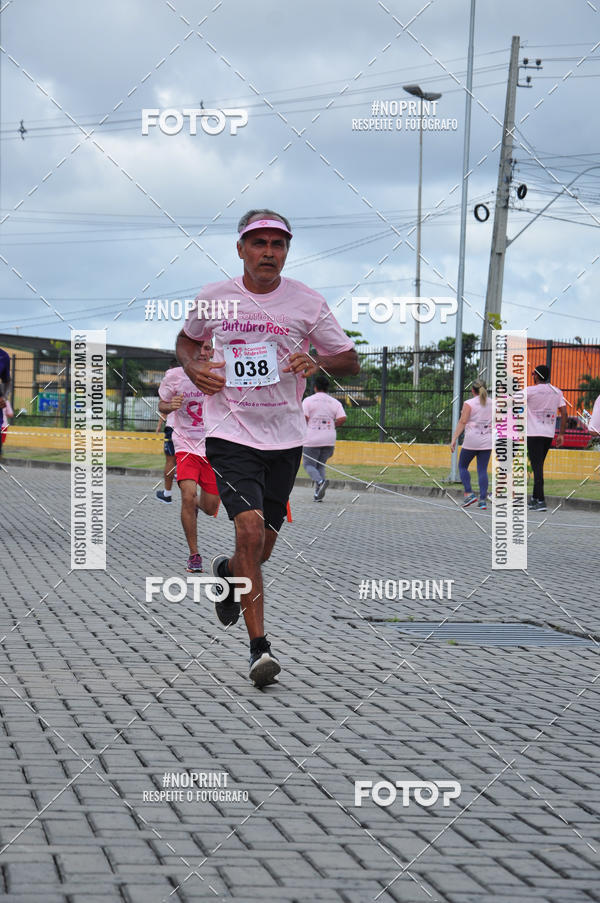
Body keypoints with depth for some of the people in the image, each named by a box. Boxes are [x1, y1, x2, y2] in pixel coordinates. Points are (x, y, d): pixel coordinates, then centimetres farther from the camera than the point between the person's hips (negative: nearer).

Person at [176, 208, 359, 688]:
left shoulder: (307, 302, -2)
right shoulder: (214, 298, 1)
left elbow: (350, 361, 4)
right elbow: (187, 339, 21)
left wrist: (318, 363, -17)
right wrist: (193, 367, -1)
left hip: (284, 439, 2)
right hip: (230, 435, -2)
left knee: (261, 551, 9)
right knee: (250, 529, -21)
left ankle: (227, 572, 47)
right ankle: (260, 648, -16)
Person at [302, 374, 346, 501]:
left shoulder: (308, 400, -2)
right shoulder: (335, 402, 7)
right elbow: (342, 418, -4)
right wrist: (332, 426, 11)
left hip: (312, 439, -3)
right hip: (329, 440, 4)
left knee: (308, 464, 6)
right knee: (321, 465, 16)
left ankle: (320, 481, -24)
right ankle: (318, 494, 4)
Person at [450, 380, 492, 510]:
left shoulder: (469, 403, -6)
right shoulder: (492, 404, 8)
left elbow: (462, 422, -12)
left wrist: (454, 439, -12)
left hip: (472, 440, -4)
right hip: (487, 441, 4)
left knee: (462, 466, 12)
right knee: (482, 470, 5)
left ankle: (469, 493, -1)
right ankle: (483, 499, -2)